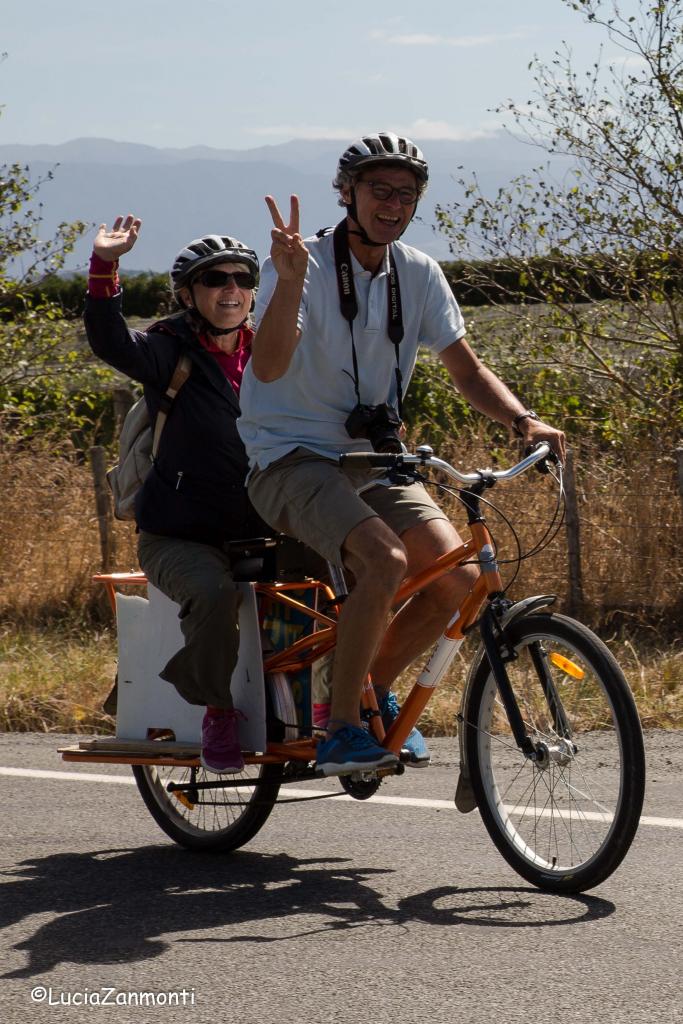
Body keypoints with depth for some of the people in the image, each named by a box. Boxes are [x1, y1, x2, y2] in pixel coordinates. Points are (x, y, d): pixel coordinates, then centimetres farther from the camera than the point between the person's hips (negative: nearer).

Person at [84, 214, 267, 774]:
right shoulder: (172, 352, -5)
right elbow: (111, 342, -25)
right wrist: (105, 266, -39)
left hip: (256, 533, 5)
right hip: (178, 537, -4)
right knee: (215, 592, -35)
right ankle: (219, 712, -12)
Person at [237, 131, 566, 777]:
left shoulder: (418, 275, 4)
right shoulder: (304, 264, -14)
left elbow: (467, 370, 8)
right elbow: (269, 366, -29)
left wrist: (522, 420, -11)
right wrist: (290, 280, -44)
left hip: (372, 462, 6)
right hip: (290, 459, -6)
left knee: (459, 578, -14)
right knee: (385, 561, -31)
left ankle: (377, 686, 12)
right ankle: (340, 730, -18)